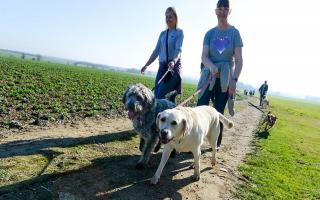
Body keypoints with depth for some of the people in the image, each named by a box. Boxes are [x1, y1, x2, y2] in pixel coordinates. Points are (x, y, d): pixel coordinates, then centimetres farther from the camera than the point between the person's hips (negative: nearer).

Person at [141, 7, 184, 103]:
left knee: (161, 94, -18)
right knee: (156, 94, -2)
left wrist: (173, 61, -34)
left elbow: (178, 49, -14)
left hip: (174, 66, -6)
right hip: (162, 66, 6)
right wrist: (146, 65, 9)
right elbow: (157, 51, 15)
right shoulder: (163, 33, 16)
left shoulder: (179, 32, 1)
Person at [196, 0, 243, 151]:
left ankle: (217, 143, 16)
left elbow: (239, 60, -4)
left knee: (219, 111, 3)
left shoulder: (234, 33, 0)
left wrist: (234, 79, -17)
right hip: (208, 76, 1)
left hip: (226, 79, -1)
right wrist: (211, 66, -27)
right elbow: (204, 56, -5)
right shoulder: (210, 33, 5)